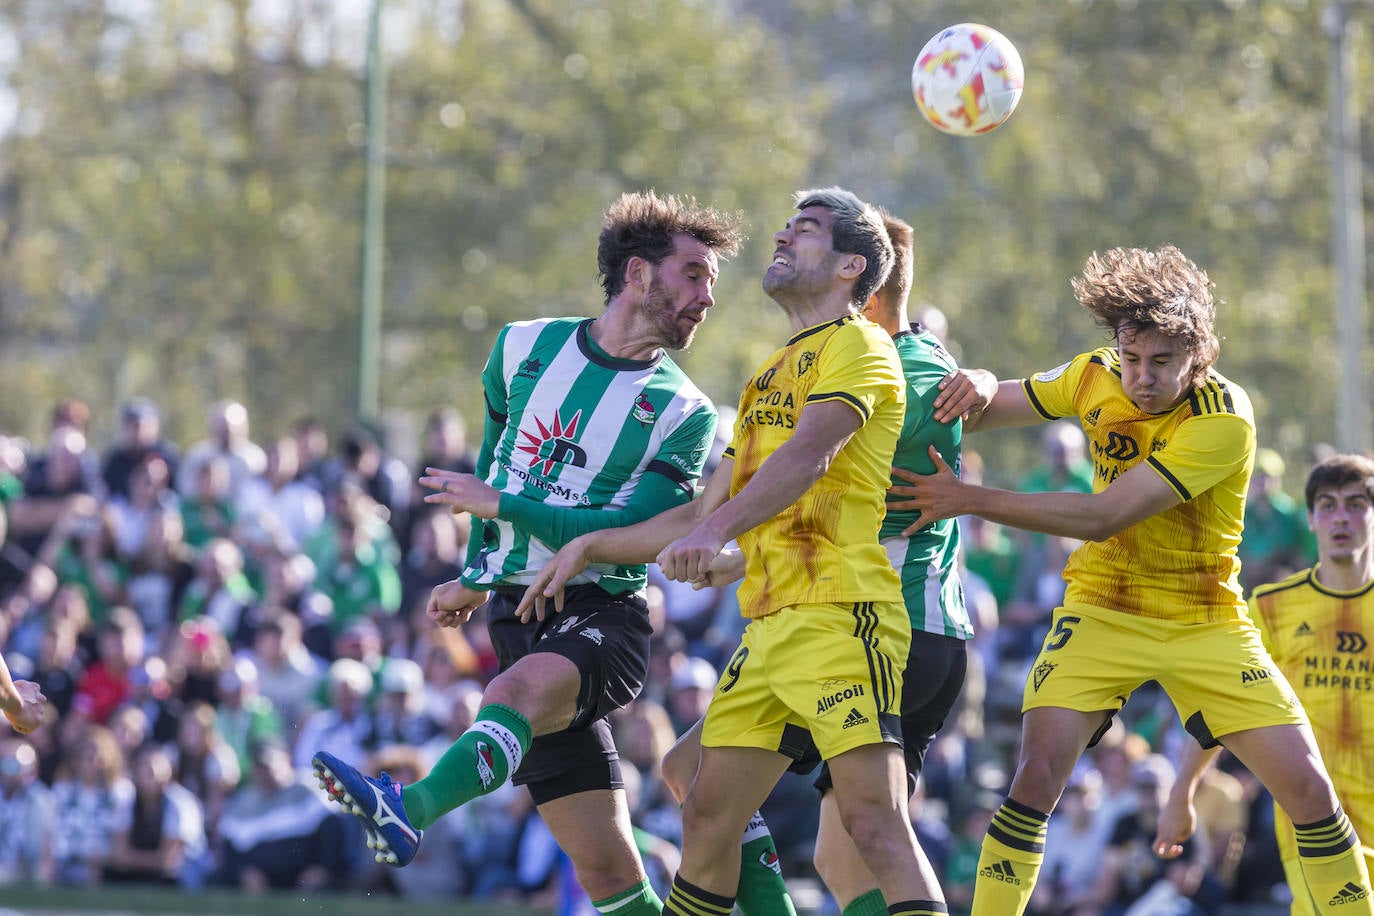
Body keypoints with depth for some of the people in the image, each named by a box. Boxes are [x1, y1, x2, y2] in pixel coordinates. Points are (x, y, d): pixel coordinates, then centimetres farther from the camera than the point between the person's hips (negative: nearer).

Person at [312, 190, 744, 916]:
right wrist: (477, 576, 29)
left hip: (605, 616, -4)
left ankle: (407, 811, -62)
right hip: (517, 612, 4)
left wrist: (502, 505, -11)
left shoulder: (684, 414, 0)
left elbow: (629, 532, -10)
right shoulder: (525, 348, 10)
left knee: (520, 688, -38)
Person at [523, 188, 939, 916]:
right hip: (768, 624, 9)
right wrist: (592, 546, 27)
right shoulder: (770, 377, 26)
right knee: (708, 816, 9)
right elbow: (708, 510, 30)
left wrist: (715, 531, -35)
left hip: (841, 614, -9)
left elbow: (808, 455, -21)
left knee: (872, 816, -19)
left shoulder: (857, 347, -2)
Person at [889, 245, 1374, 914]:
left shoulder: (1224, 421, -24)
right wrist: (978, 387, -20)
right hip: (1103, 609, 2)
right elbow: (989, 407, 6)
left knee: (1309, 789, -9)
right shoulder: (1097, 378, -7)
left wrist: (971, 500, -30)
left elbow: (1102, 516, -29)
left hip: (1206, 620, -2)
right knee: (1037, 771, -19)